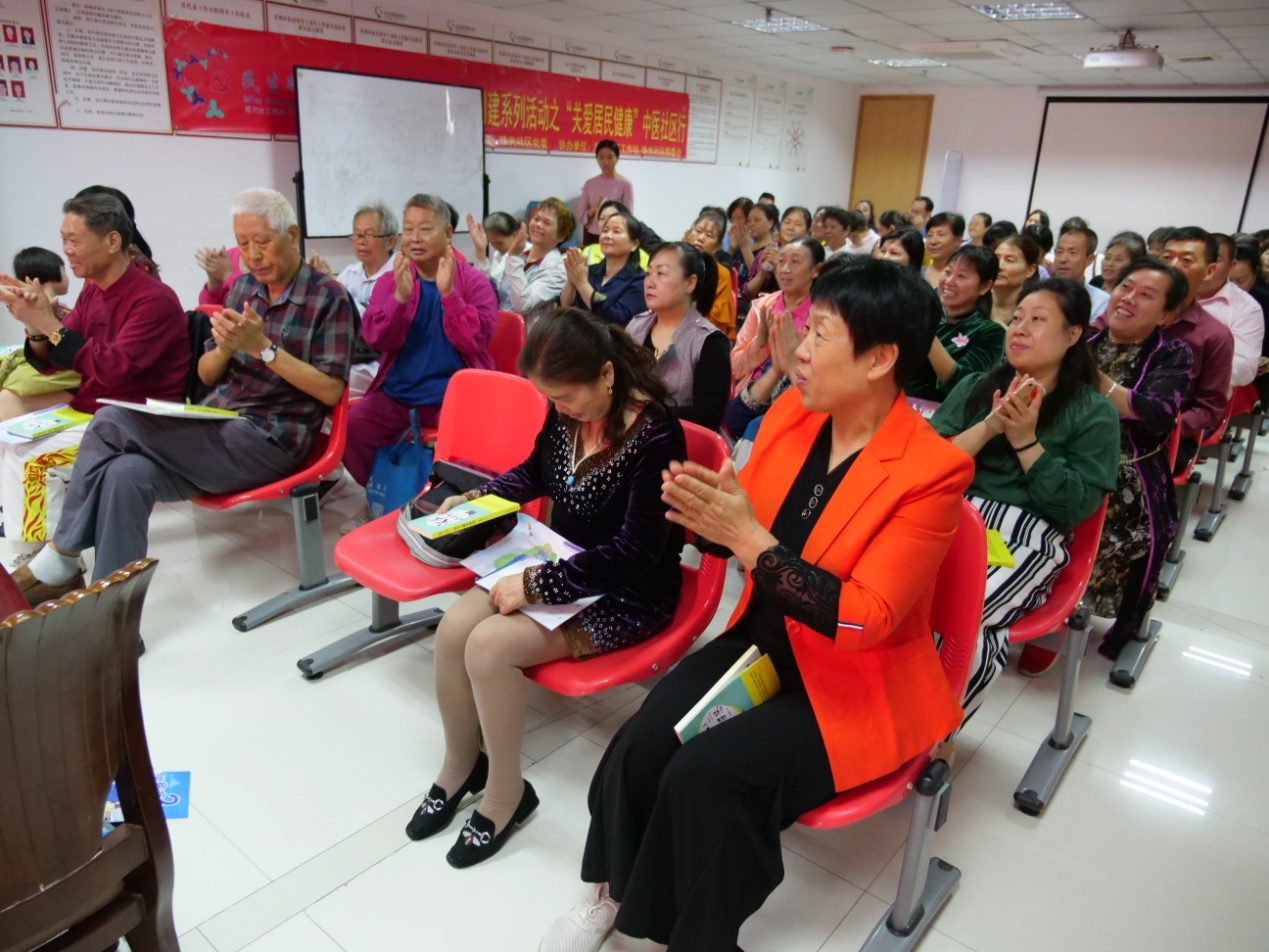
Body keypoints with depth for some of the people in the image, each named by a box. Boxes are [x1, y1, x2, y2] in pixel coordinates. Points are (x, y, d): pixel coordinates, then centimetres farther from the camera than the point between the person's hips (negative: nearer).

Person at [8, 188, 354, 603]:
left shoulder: (328, 297, -4)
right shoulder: (242, 288, 14)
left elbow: (332, 391, -11)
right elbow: (206, 375, 15)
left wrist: (262, 346, -17)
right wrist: (225, 346, -7)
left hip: (271, 440, -6)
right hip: (216, 425, 6)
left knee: (111, 424, -19)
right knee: (129, 471, -24)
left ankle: (59, 560, -5)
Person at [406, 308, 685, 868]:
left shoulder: (656, 436, -24)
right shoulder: (564, 414, -3)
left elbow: (635, 553, -25)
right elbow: (534, 473, 18)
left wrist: (537, 585, -26)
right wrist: (475, 499, 0)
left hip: (626, 596, -7)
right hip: (559, 567, 7)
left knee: (490, 645, -23)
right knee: (454, 626, -13)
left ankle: (505, 792, 1)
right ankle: (460, 765, 12)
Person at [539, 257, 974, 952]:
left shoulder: (931, 470, -20)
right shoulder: (789, 415, -2)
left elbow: (865, 620, -24)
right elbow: (743, 532, 7)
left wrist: (747, 538, -30)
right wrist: (706, 515, -17)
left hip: (855, 686, -5)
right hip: (761, 646, 5)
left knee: (704, 773, -23)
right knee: (641, 745, -15)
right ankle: (615, 891, 12)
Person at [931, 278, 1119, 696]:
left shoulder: (1094, 413, 6)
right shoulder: (975, 387, 15)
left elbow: (1077, 507, -4)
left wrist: (1025, 440, -11)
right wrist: (989, 426, -11)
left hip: (1030, 536, -2)